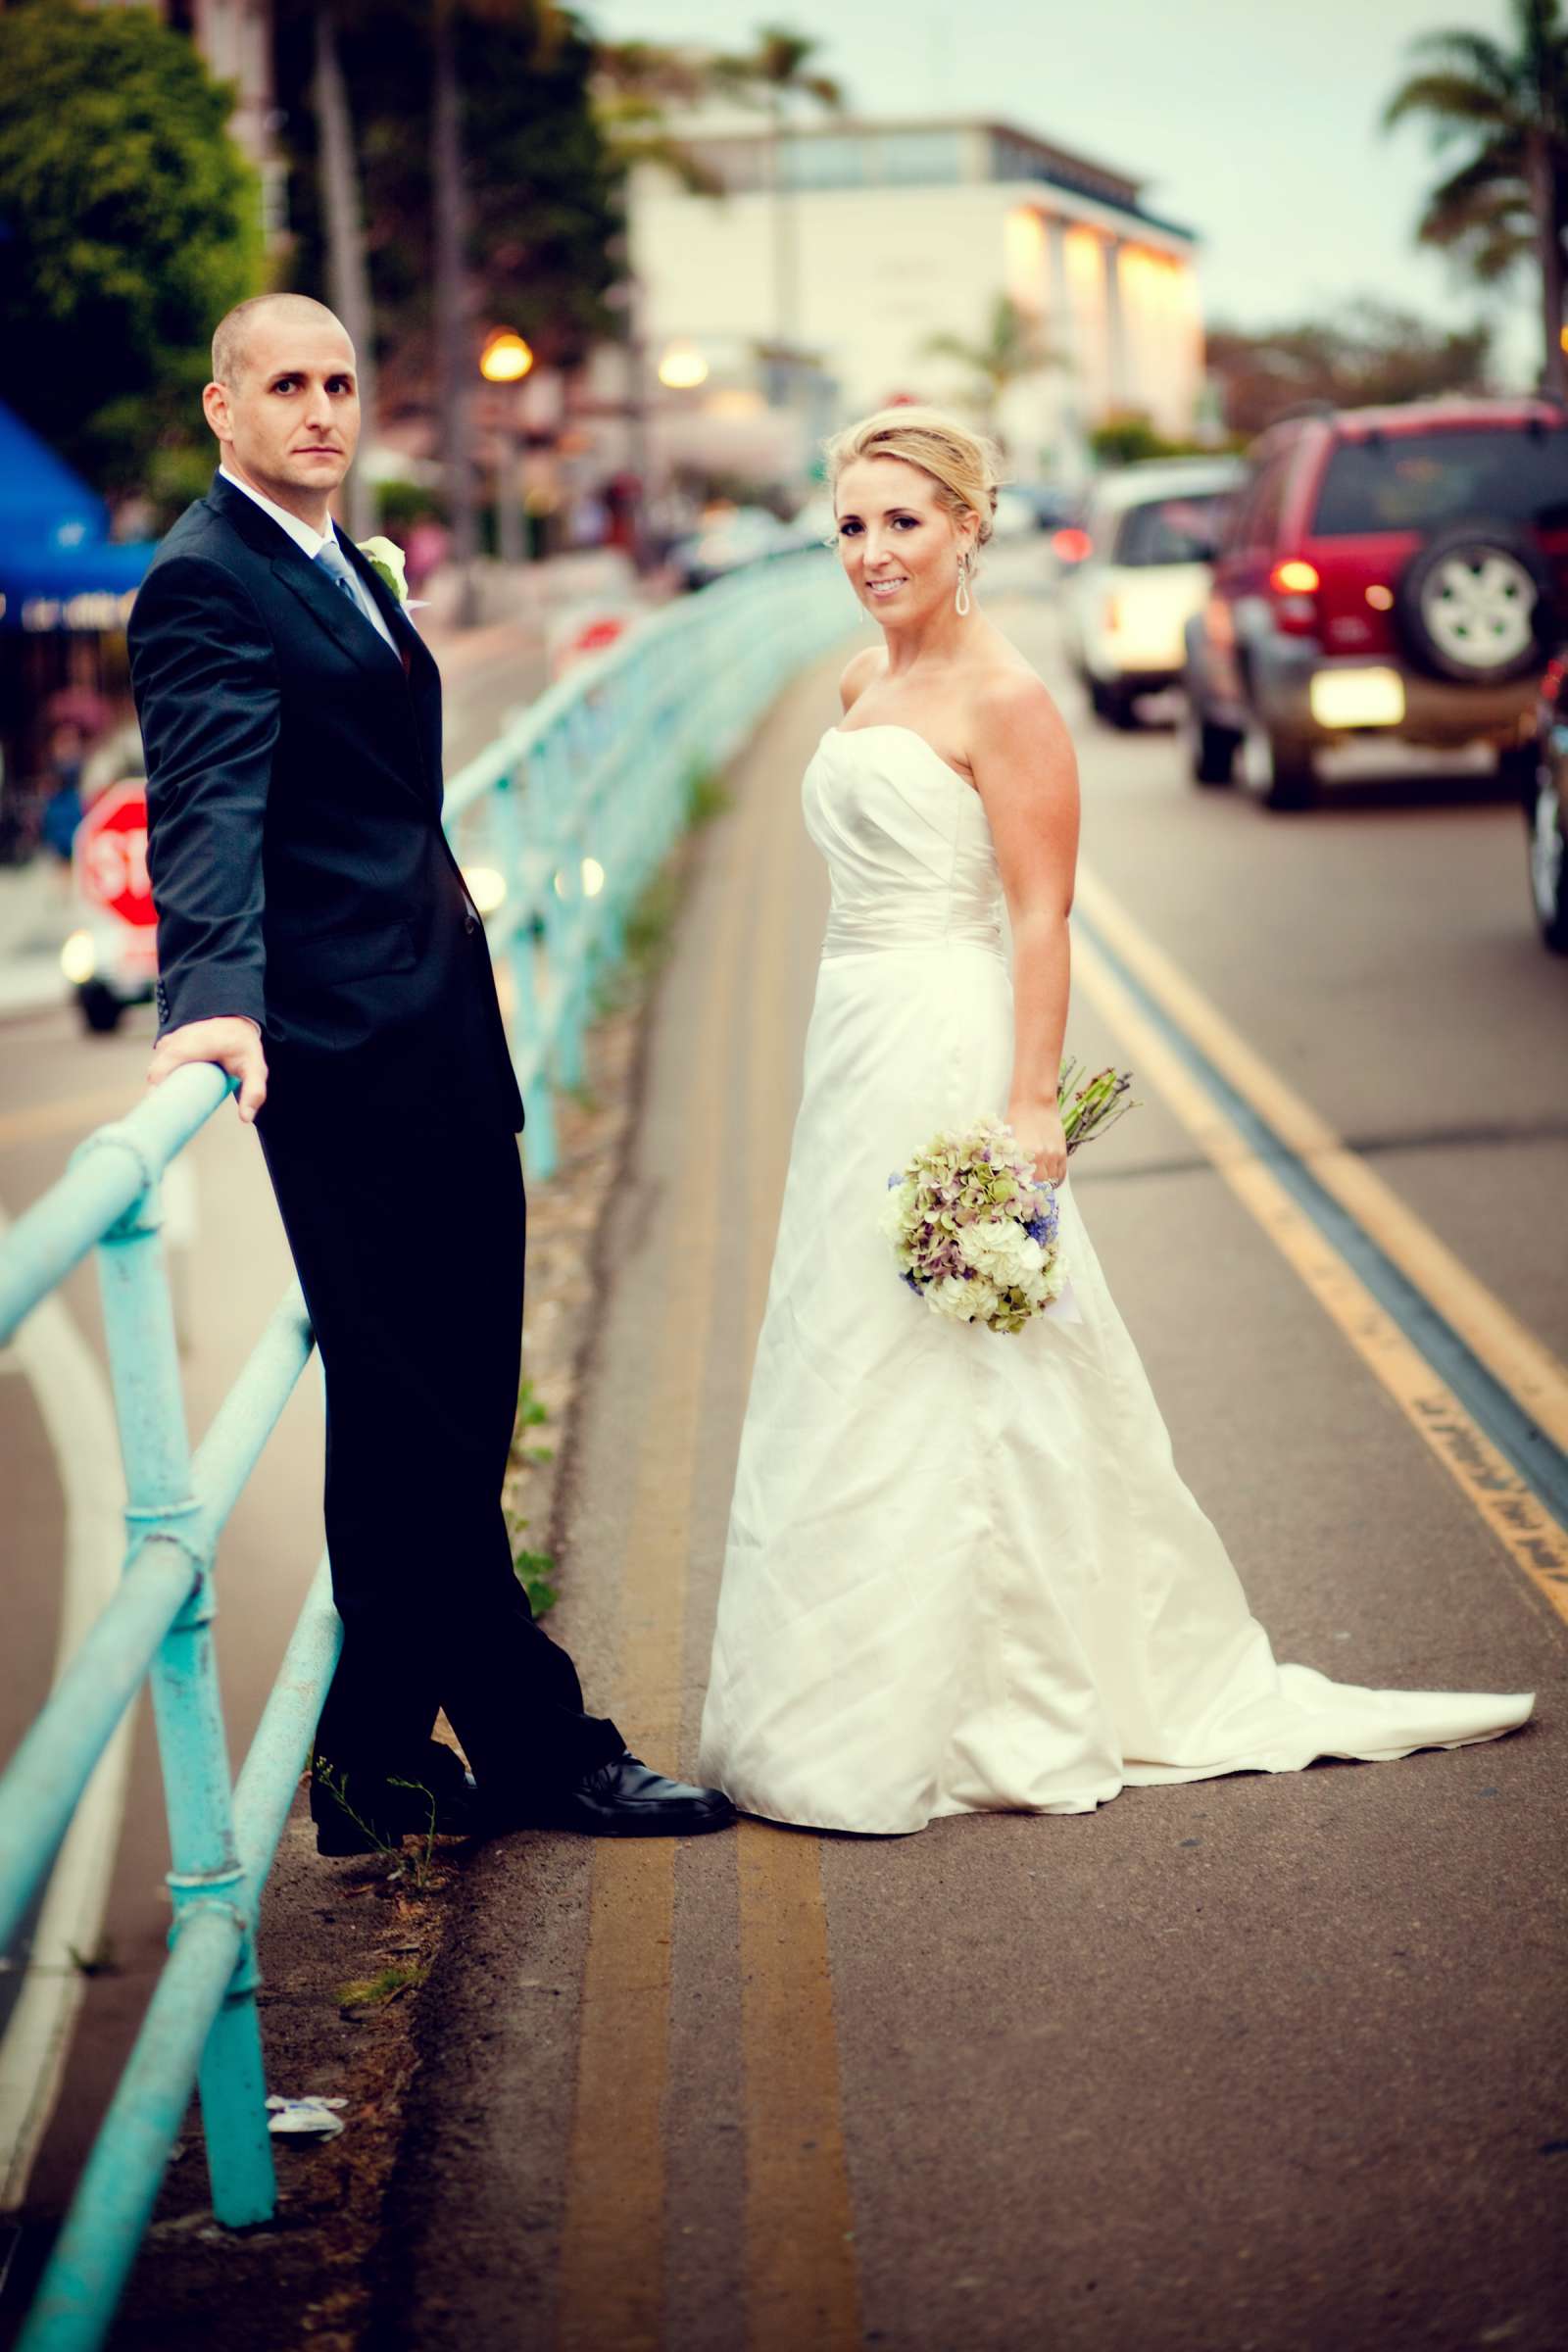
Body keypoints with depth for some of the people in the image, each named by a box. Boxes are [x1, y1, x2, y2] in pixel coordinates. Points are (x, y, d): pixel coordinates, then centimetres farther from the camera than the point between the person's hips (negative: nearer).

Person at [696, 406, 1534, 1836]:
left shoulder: (1001, 697, -12)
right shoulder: (869, 686, 13)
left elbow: (1042, 916, -16)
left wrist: (1030, 1108, -22)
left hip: (950, 1055, -9)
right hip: (861, 1056, 9)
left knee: (951, 1383, -3)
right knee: (855, 1379, 12)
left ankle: (1001, 1720, 8)